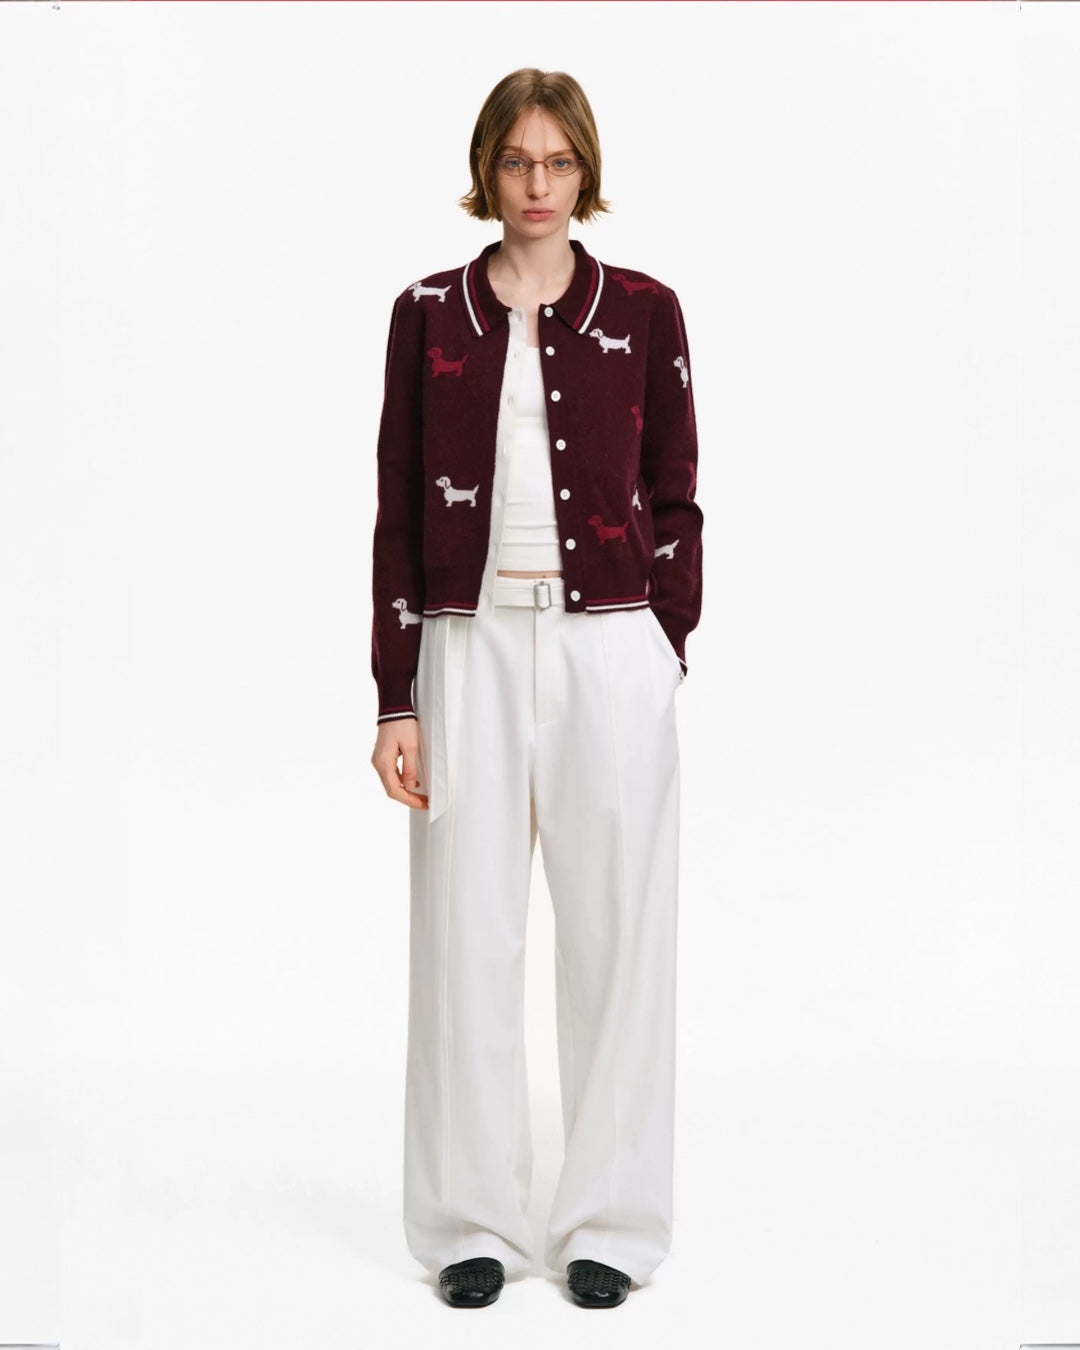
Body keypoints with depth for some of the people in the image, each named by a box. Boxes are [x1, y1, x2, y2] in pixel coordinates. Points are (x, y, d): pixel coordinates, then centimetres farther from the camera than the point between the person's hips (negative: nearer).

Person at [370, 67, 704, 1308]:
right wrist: (396, 703, -2)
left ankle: (608, 1220, 20)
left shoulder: (644, 311, 3)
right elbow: (398, 514, 3)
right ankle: (472, 1221, 20)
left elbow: (674, 503, 6)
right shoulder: (428, 313, 5)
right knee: (465, 936, 4)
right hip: (470, 651, 1)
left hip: (610, 653, 0)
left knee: (617, 933, 5)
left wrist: (667, 649, 3)